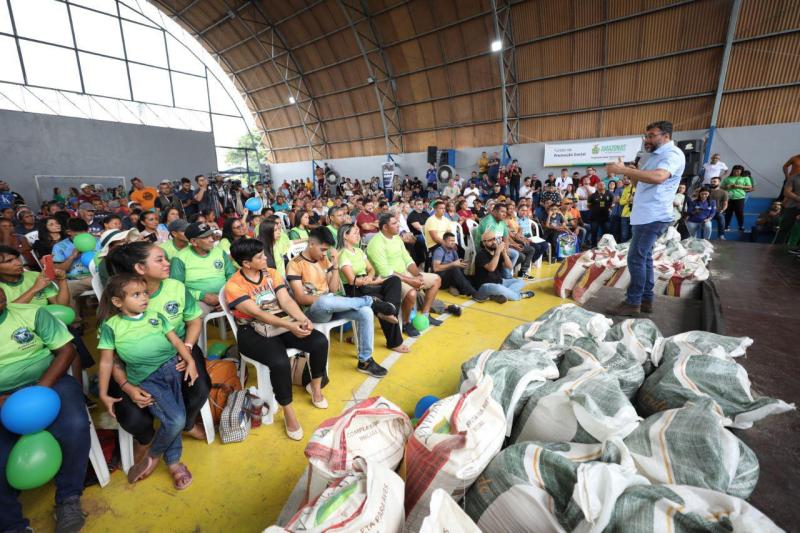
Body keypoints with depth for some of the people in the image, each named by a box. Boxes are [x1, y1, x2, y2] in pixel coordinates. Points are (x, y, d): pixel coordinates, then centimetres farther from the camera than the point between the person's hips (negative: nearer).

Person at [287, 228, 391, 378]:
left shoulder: (324, 260, 11)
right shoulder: (295, 264, -7)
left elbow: (333, 289, 6)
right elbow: (300, 298, -13)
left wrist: (335, 265, -3)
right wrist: (323, 299, -22)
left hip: (331, 307, 6)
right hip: (312, 311, -5)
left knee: (365, 312, -19)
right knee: (325, 302, -41)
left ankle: (365, 360, -8)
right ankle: (372, 302, -21)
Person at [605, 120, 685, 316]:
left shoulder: (673, 154, -10)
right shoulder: (656, 156, 22)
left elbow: (658, 177, -30)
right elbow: (640, 184, 22)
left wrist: (624, 169, -29)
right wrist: (628, 172, 5)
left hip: (653, 217, -10)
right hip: (645, 216, 10)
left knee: (635, 258, -11)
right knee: (644, 257, 12)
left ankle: (633, 303, -5)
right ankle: (646, 300, 19)